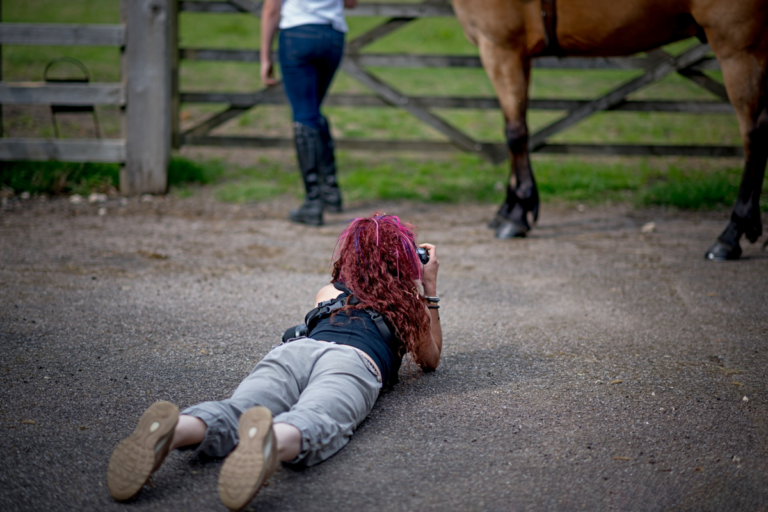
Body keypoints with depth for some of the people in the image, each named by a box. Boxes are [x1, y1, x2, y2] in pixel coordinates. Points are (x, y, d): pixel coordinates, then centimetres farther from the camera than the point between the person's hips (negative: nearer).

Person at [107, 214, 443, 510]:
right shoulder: (409, 300, 34)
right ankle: (273, 440, -70)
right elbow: (430, 359, 49)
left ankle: (173, 429, -58)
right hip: (355, 362, -3)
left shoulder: (327, 292, 41)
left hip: (295, 349, 3)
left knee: (234, 413, -24)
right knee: (315, 422, -34)